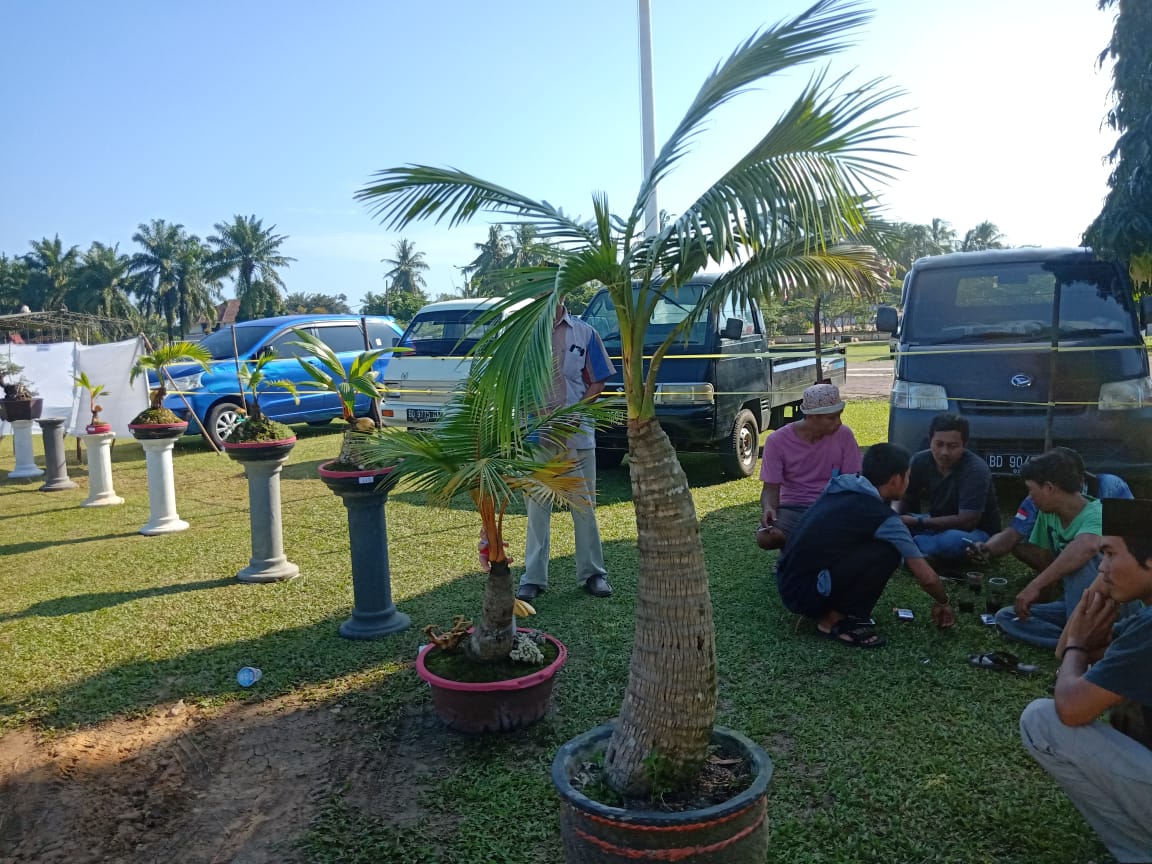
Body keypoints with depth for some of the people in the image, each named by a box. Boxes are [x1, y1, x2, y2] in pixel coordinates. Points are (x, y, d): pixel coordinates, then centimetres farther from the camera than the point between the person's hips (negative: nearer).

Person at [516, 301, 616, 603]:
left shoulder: (584, 333, 4)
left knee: (584, 504, 6)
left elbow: (597, 382, 4)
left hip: (577, 432, 0)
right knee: (537, 506, 5)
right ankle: (533, 577, 12)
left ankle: (592, 572, 17)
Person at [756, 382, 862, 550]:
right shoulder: (777, 441, -8)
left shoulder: (843, 435, -4)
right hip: (792, 507, -1)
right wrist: (768, 508, -29)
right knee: (765, 538, -31)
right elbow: (771, 487, -6)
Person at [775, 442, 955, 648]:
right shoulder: (882, 517, -11)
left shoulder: (841, 488, 9)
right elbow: (926, 577, -4)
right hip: (805, 591, -8)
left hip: (786, 583, 8)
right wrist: (942, 603, 16)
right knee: (887, 552, -12)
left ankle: (827, 609, 14)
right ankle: (835, 620, -3)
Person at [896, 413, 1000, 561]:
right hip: (939, 524, 5)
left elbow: (966, 521, -31)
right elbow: (904, 499, 1)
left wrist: (918, 522, -30)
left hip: (977, 531, -5)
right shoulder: (920, 461, -10)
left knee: (952, 541, -40)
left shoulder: (976, 470, -27)